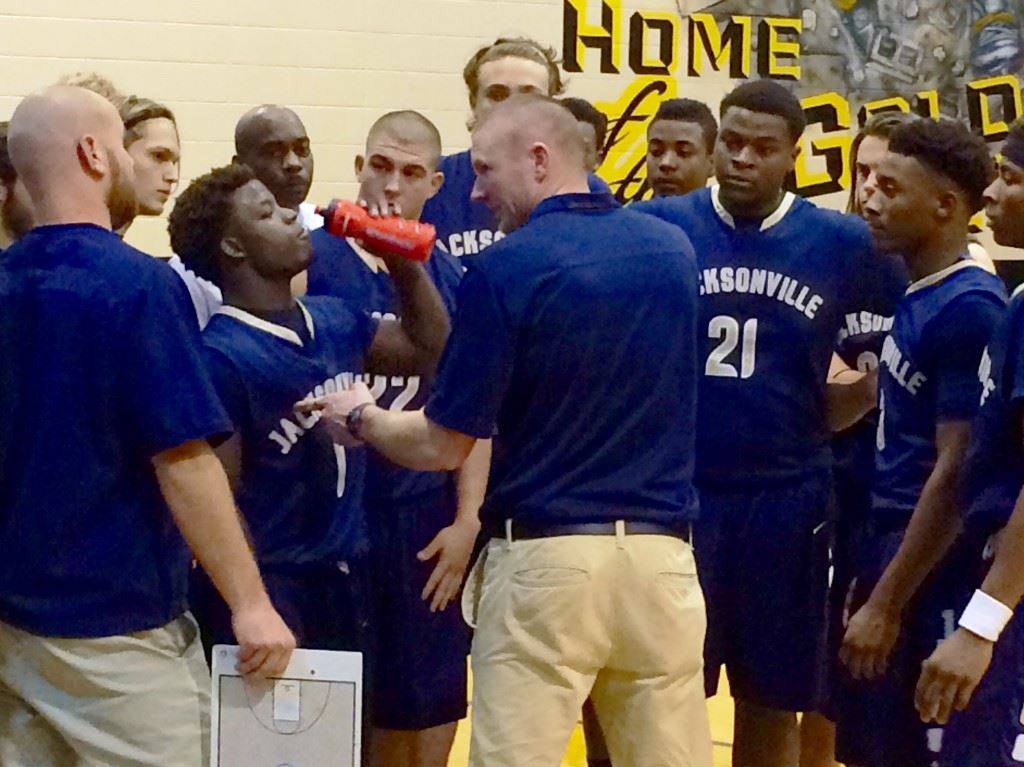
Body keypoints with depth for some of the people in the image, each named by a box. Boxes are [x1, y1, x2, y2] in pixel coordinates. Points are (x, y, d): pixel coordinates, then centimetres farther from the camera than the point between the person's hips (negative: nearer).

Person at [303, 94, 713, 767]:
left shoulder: (505, 268, -9)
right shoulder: (674, 251, 7)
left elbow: (443, 447, -6)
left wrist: (362, 420, 14)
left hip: (544, 556, -5)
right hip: (662, 552, 5)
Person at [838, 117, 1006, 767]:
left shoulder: (969, 308, -18)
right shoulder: (919, 297, 10)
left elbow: (956, 474, -20)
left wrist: (885, 606, -19)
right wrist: (871, 582, 16)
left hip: (930, 576, -9)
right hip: (892, 542, 9)